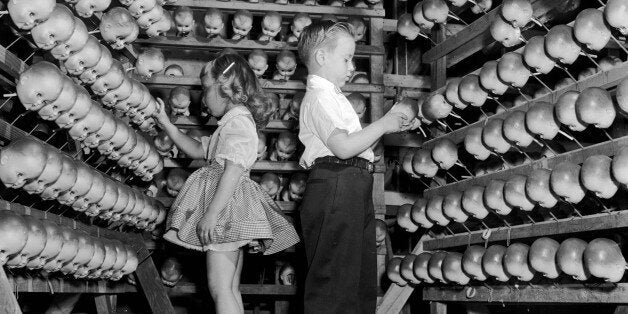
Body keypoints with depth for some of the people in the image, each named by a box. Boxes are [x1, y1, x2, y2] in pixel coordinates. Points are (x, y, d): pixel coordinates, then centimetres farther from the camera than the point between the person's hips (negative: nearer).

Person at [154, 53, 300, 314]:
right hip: (230, 211, 11)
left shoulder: (238, 120, -10)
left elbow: (233, 170, -21)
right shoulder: (233, 122, 22)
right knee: (231, 288, 9)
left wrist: (211, 213, -25)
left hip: (227, 207, -11)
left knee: (220, 288, -14)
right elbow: (199, 150, 30)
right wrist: (166, 125, 26)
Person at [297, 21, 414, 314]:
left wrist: (390, 124, 16)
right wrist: (382, 125, -11)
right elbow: (343, 146, -21)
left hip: (353, 185, 11)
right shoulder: (320, 97, -11)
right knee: (334, 277, -7)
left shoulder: (332, 96, 23)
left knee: (363, 277, 15)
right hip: (335, 187, -11)